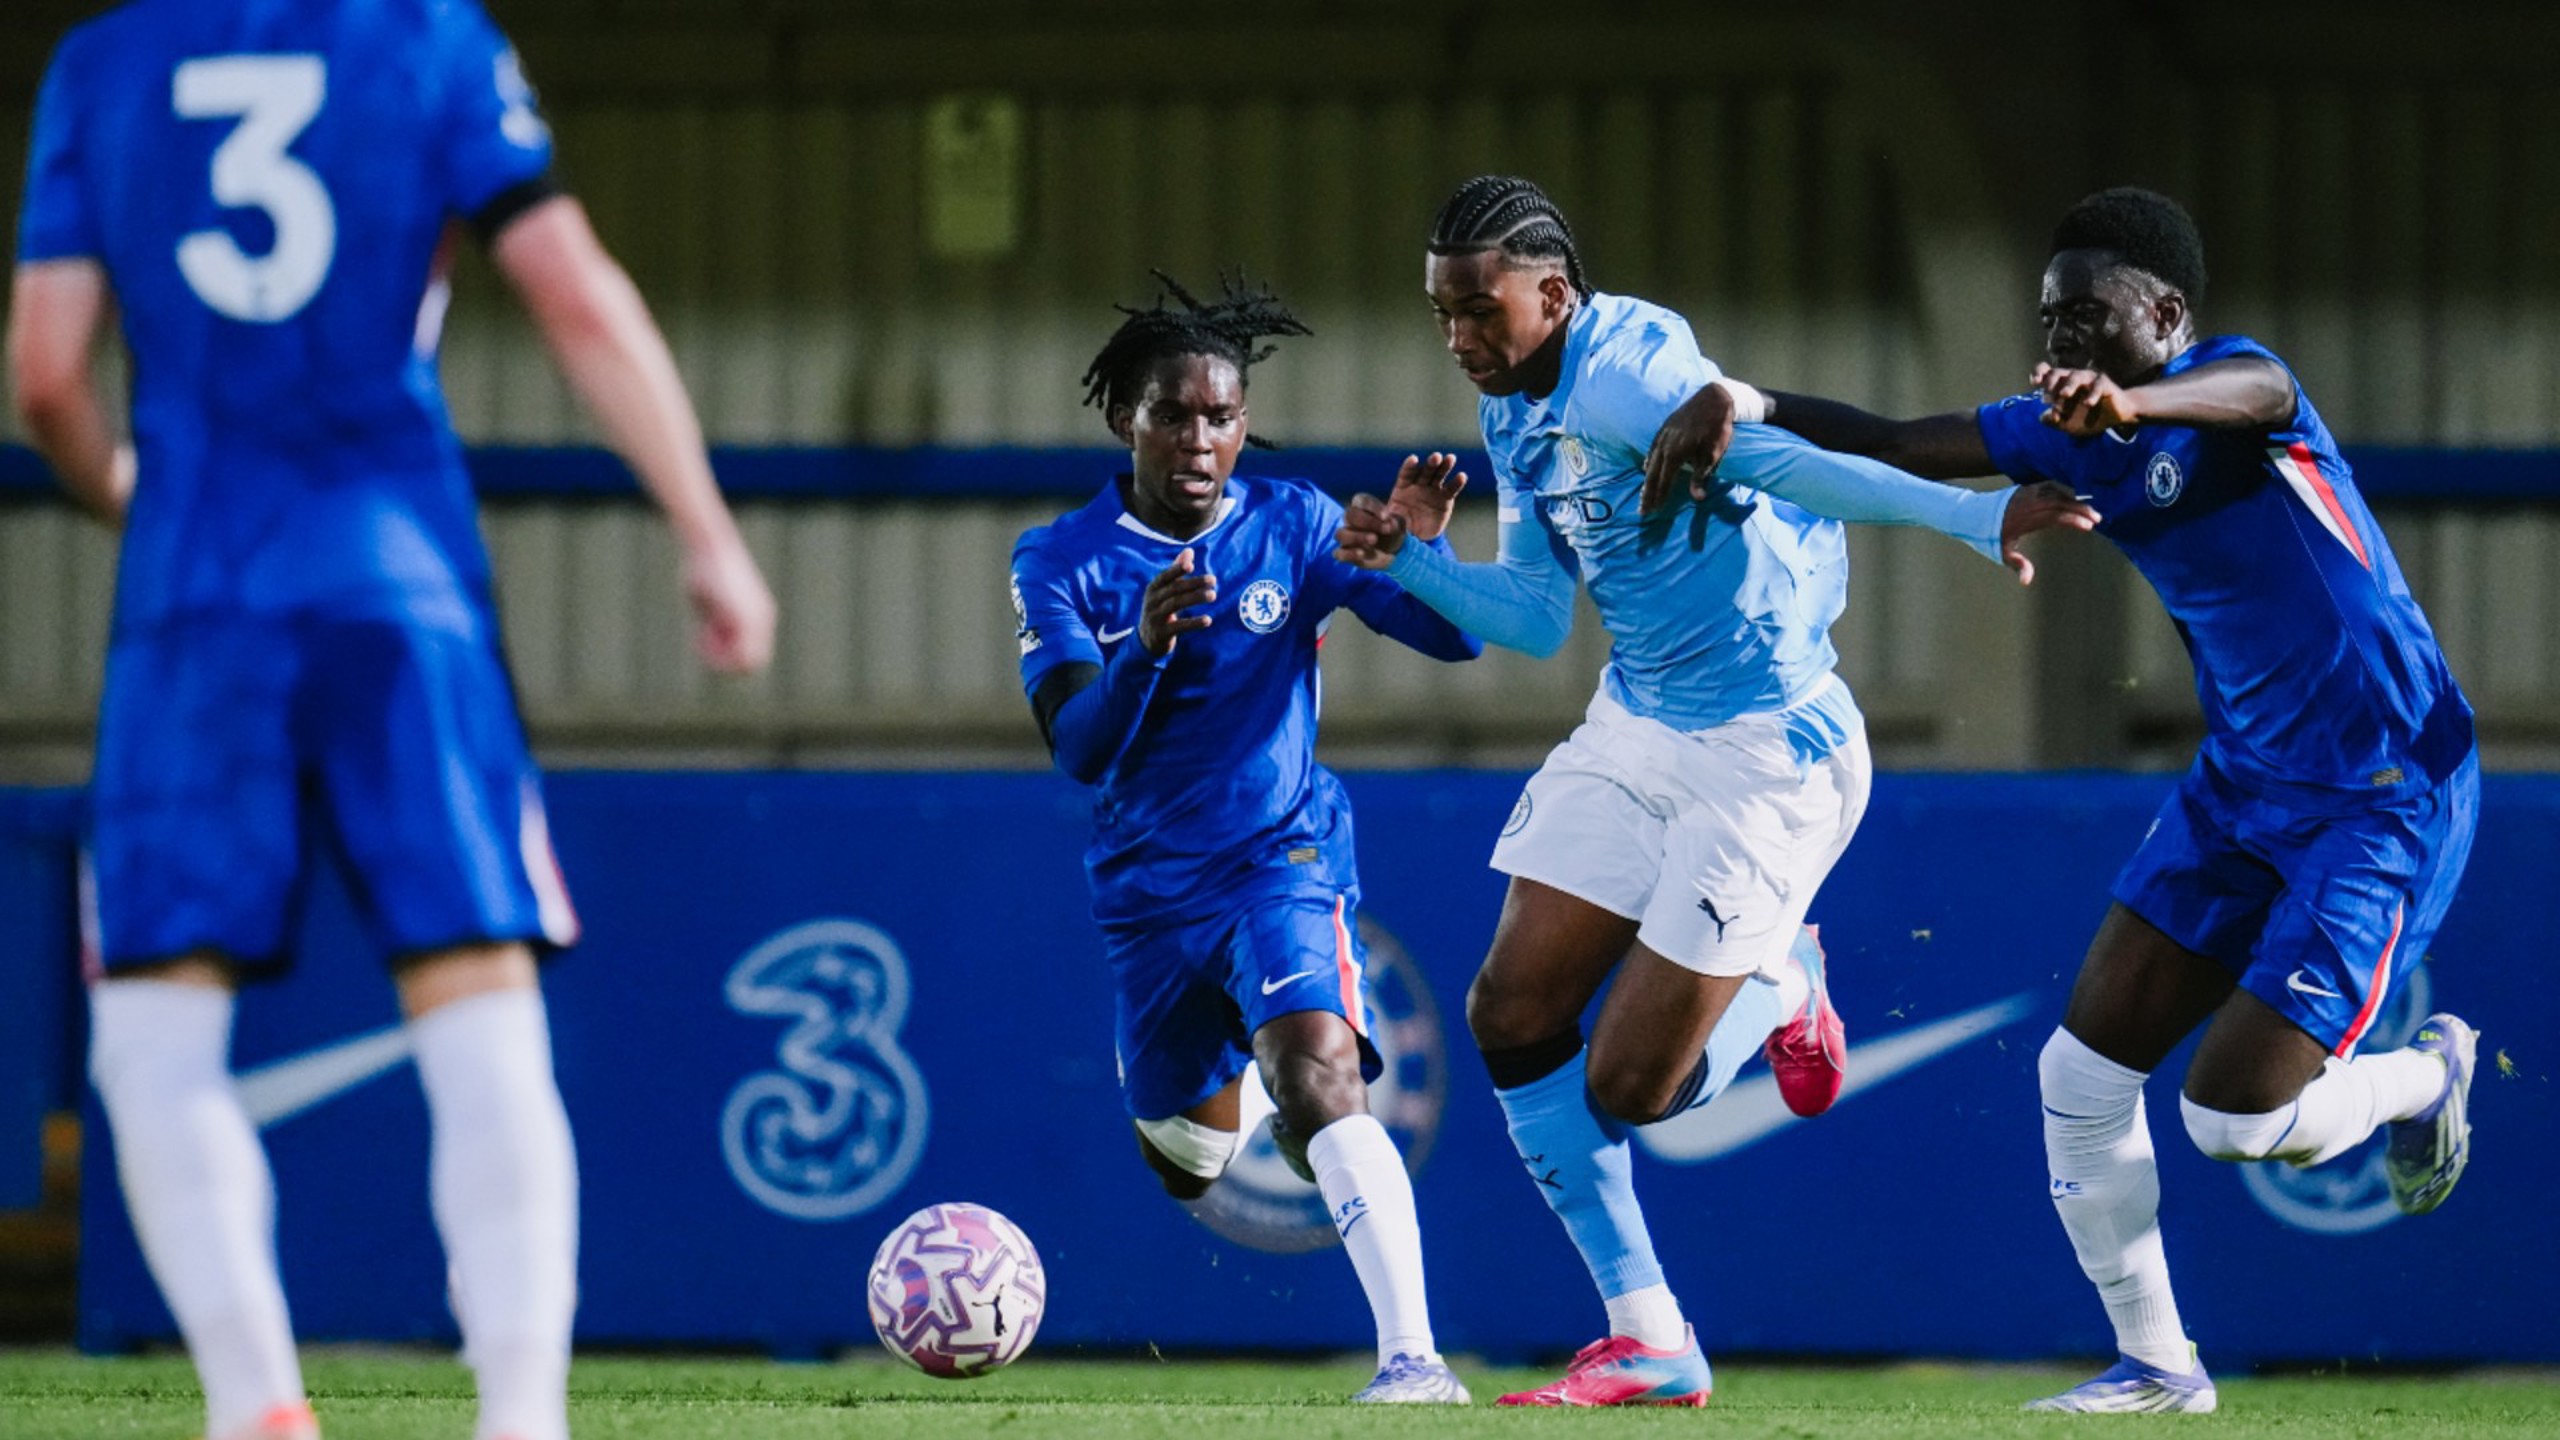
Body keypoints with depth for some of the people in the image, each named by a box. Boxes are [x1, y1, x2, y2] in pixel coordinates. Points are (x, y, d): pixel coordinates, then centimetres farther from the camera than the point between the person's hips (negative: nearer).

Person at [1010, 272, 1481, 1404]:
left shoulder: (1291, 525, -4)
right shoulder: (1061, 563, -6)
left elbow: (1453, 639, -7)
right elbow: (1078, 750, -15)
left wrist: (1419, 546, -27)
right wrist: (1144, 645, -33)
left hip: (1285, 857, -2)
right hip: (1150, 888, 2)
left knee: (1320, 1088, -28)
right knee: (1184, 1164, 16)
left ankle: (1413, 1356, -33)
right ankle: (1238, 1083, 56)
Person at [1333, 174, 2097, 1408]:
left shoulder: (1622, 375, -23)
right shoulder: (1512, 418, 8)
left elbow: (1788, 464, -34)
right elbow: (1536, 616, 14)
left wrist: (1976, 517, -45)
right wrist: (1412, 560, -1)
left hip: (1765, 749, -9)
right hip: (1636, 729, 9)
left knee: (1628, 1091, -8)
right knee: (1513, 1022, 1)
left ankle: (1778, 985, 27)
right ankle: (1648, 1342, 12)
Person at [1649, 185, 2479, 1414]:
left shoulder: (2227, 377, -19)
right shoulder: (2073, 434, 4)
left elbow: (2252, 394, -44)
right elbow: (1894, 446, 6)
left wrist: (2130, 401, -65)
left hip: (2382, 792, -8)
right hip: (2243, 773, 8)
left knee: (2238, 1116, -12)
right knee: (2081, 1074, 0)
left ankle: (2429, 1073, 19)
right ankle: (2155, 1365, 15)